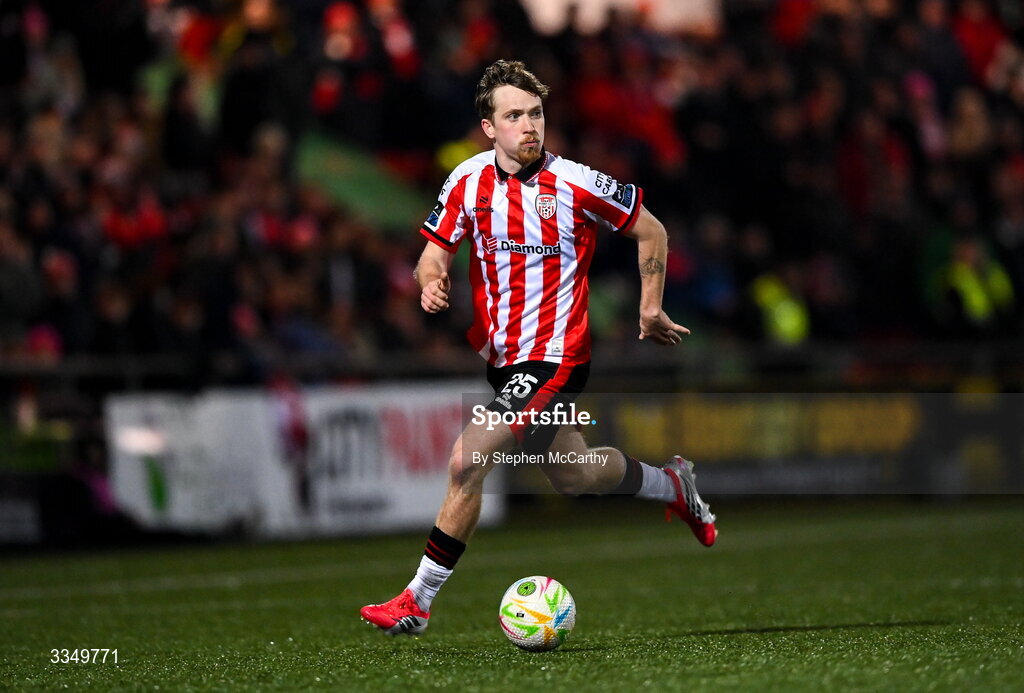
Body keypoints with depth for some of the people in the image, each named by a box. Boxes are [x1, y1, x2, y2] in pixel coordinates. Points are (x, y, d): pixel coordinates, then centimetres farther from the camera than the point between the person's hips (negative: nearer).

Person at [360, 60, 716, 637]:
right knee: (573, 475, 22)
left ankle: (418, 601, -9)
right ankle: (672, 485, 50)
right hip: (500, 355, 6)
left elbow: (651, 231, 0)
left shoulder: (577, 185, -14)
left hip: (553, 359, -6)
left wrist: (651, 309, 3)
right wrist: (432, 281, -18)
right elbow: (435, 252, 5)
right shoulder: (469, 181, -2)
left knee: (467, 460, -19)